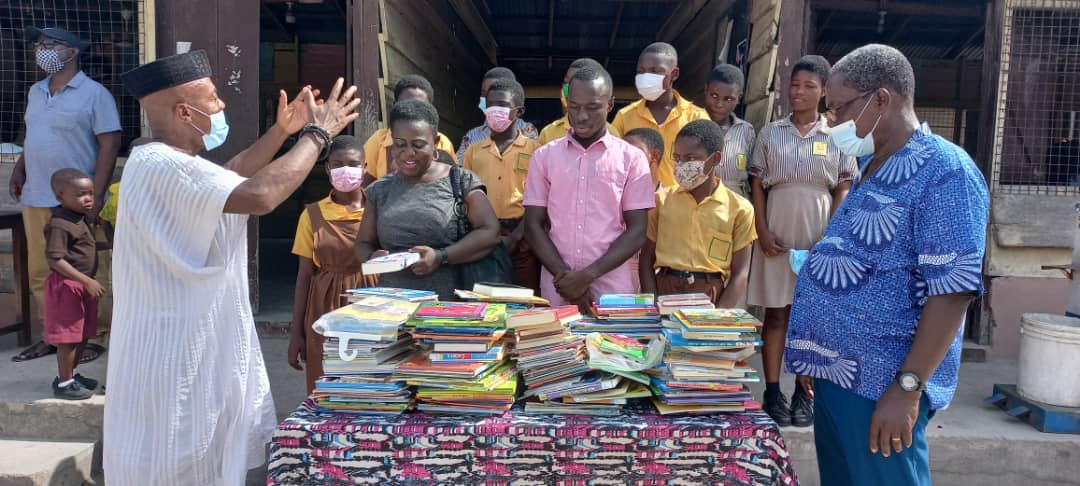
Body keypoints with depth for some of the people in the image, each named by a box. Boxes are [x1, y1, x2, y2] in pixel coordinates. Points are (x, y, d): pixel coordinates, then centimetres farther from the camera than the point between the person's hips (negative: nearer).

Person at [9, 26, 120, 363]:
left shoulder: (94, 94, -7)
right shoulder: (35, 92, 14)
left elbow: (110, 144, -12)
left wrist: (95, 196, -17)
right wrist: (19, 169, 8)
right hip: (34, 199, 7)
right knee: (39, 272, 11)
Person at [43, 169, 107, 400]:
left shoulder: (81, 220, 10)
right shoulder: (59, 225, -19)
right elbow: (55, 260, -24)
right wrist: (87, 281, -26)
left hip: (83, 285, 9)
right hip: (67, 286, -9)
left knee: (83, 335, 18)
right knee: (68, 337, -1)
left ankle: (68, 374, 33)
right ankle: (64, 383, 11)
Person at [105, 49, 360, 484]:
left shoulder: (166, 163, 11)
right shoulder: (161, 166, -25)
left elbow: (228, 177, 26)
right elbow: (260, 194, -38)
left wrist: (281, 133, 17)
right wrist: (317, 135, -25)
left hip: (199, 344, 11)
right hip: (175, 352, -11)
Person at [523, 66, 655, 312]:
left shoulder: (632, 158, 1)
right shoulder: (544, 156, 6)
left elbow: (636, 232, -3)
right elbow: (533, 226, 3)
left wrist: (588, 276, -13)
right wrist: (564, 276, -9)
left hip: (613, 290, -1)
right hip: (557, 290, 1)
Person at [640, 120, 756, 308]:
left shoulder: (738, 208, 5)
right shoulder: (662, 199, 9)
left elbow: (740, 273, 4)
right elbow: (647, 260, 10)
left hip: (710, 297, 0)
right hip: (664, 291, 1)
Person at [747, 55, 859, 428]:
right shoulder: (770, 133, 6)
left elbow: (842, 191, 4)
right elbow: (757, 185, 4)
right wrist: (762, 231, -6)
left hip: (818, 237, 0)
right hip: (777, 235, 0)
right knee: (776, 314, 3)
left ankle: (804, 394, 15)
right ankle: (772, 392, 10)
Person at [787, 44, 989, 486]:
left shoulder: (945, 172, -15)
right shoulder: (873, 168, 13)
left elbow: (951, 291, -20)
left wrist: (907, 388, -23)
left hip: (879, 383, -9)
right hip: (837, 371, 9)